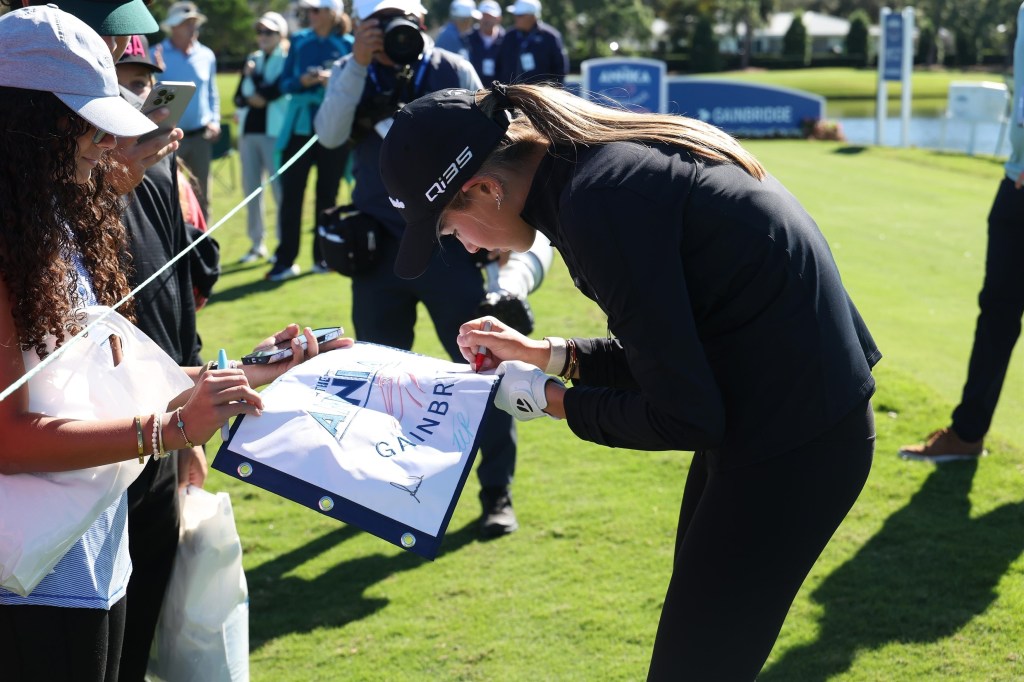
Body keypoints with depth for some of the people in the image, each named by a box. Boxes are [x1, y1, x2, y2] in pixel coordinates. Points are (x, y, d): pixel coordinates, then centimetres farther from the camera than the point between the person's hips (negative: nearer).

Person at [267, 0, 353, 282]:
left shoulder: (348, 45, -1)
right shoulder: (299, 41, 6)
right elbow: (285, 83, 5)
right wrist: (302, 81, -16)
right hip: (300, 127, 1)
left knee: (327, 194, 5)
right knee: (290, 193, -3)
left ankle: (323, 256, 15)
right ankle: (285, 260, 0)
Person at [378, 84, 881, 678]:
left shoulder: (599, 205, -24)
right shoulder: (599, 160, 6)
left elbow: (682, 419, -19)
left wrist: (551, 400, -5)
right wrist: (547, 354, 14)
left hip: (791, 446, -10)